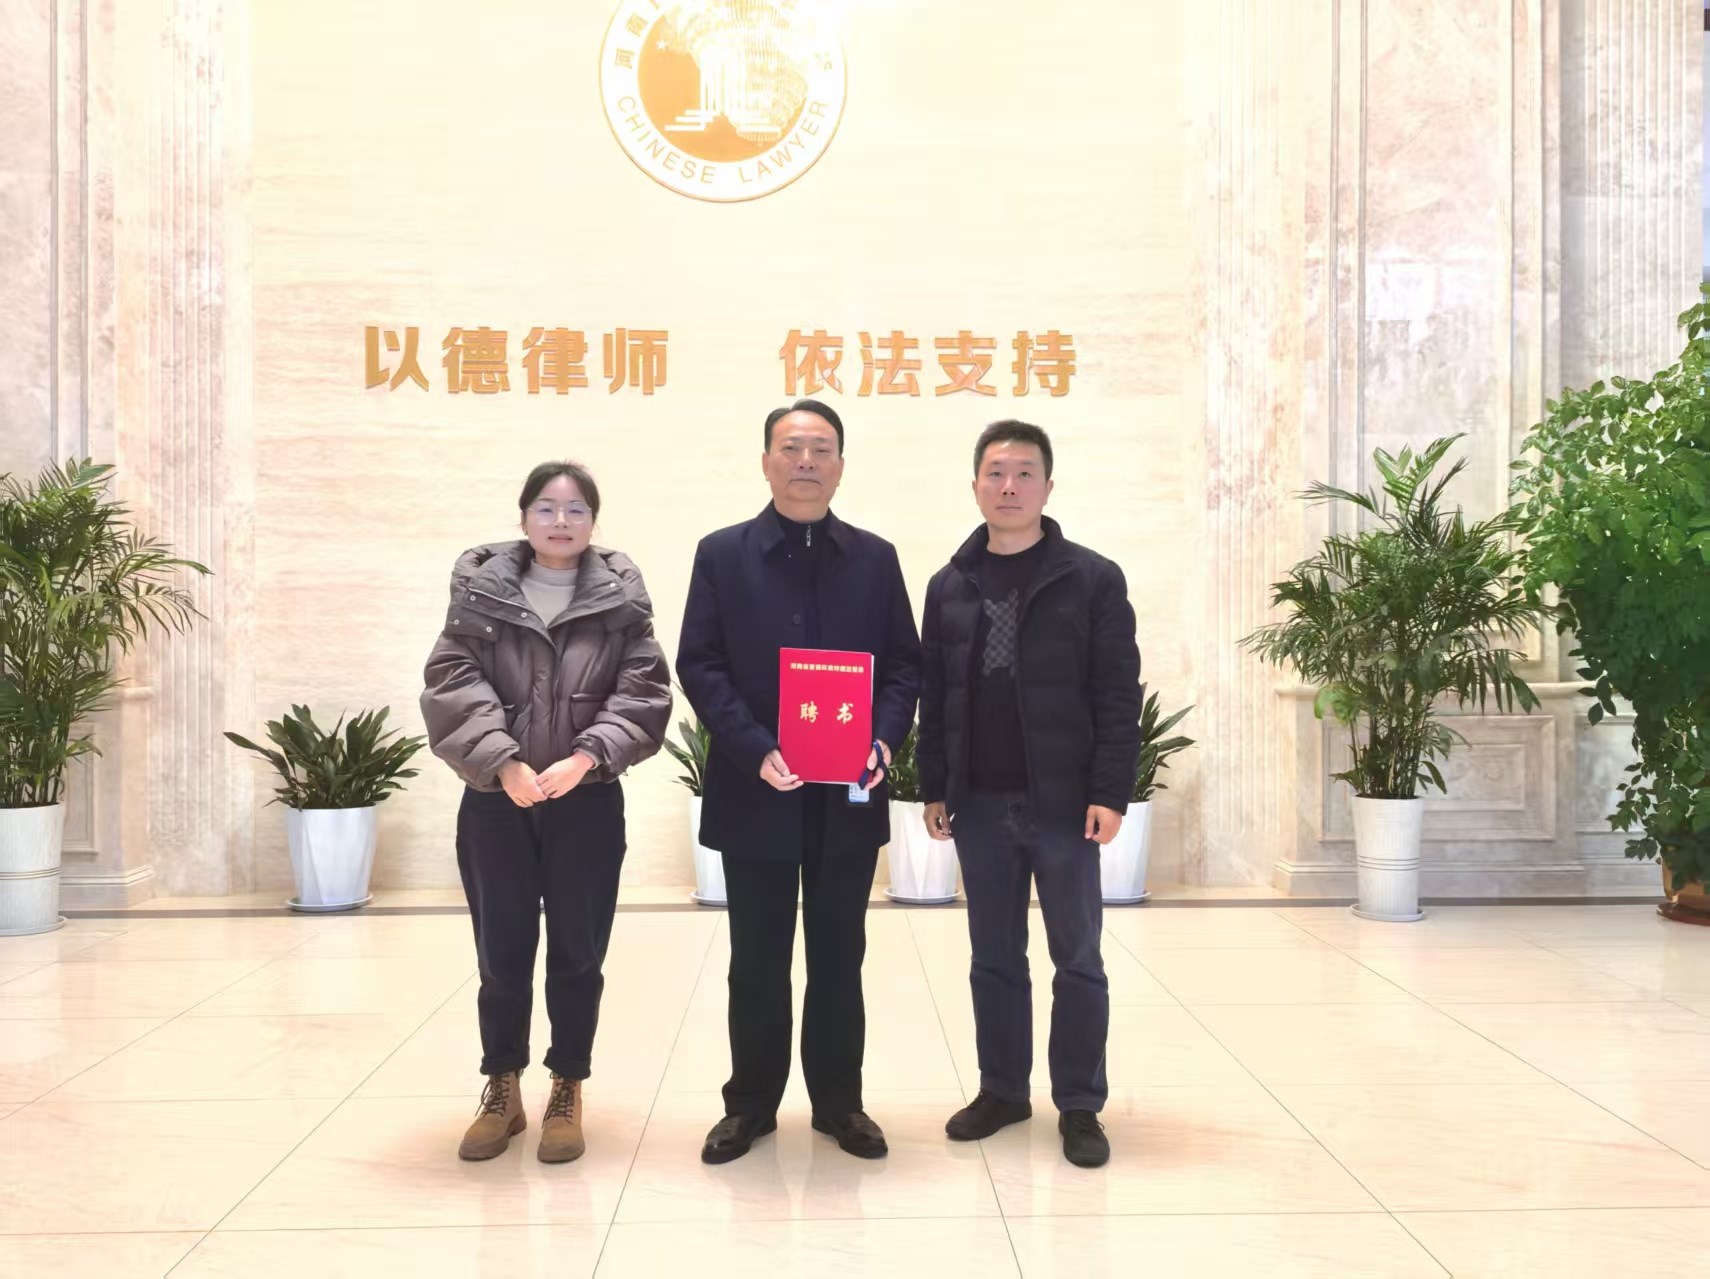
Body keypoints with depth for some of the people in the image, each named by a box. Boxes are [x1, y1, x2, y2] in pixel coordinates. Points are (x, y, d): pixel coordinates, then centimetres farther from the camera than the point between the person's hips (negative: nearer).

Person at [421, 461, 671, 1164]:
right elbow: (453, 681, -6)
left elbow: (643, 691, -5)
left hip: (588, 800, 0)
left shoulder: (622, 597, 1)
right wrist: (504, 762, -19)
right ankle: (502, 1092, 25)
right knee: (501, 952, 8)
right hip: (496, 798, 1)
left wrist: (585, 757, -19)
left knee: (577, 952, 6)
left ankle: (567, 1094, 22)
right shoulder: (479, 590, 2)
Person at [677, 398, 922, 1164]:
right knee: (757, 960, 8)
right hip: (756, 791, -2)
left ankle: (838, 1101, 23)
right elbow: (700, 666, -4)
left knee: (839, 957, 11)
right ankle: (750, 1103, 21)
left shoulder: (875, 558, 8)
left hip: (849, 795, 2)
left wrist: (884, 738, -12)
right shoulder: (722, 554, 1)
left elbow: (904, 664, 6)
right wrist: (756, 751, -17)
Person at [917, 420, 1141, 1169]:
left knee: (1078, 961, 4)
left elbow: (1118, 695, -6)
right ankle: (1002, 1090, 23)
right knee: (994, 959, 11)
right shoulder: (949, 586, 8)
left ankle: (1080, 1105, 14)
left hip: (1062, 801, -3)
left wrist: (1110, 792, -11)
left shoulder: (1092, 579, -3)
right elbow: (933, 695, 10)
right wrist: (934, 787, 6)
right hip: (980, 803, 3)